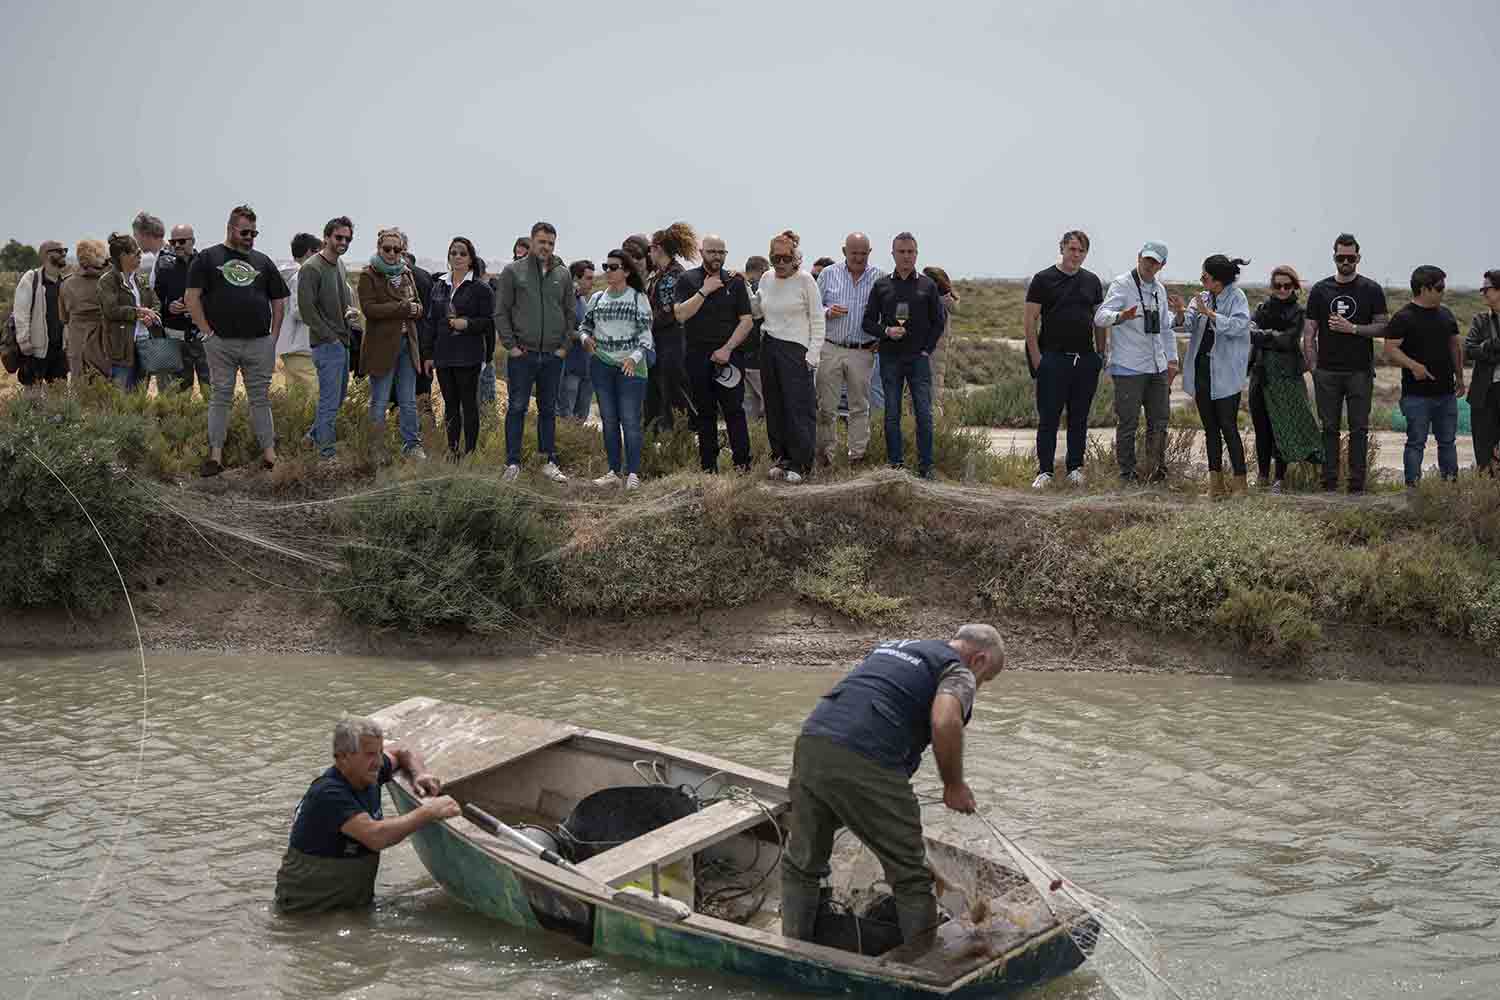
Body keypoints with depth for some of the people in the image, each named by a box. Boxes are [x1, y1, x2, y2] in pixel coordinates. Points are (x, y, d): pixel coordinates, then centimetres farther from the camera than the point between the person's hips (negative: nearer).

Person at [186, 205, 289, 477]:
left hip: (259, 343, 2)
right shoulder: (208, 258, 4)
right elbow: (192, 298, -1)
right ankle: (215, 455, 2)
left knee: (260, 399, 5)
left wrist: (273, 337, 7)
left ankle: (270, 454, 7)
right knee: (221, 398, 0)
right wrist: (207, 332, -6)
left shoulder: (263, 262, 14)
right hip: (221, 343, -2)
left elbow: (279, 302, 17)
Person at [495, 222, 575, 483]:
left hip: (553, 355, 3)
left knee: (548, 410, 9)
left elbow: (571, 313, 12)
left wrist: (565, 345, 3)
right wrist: (510, 345, -8)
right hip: (522, 354, -3)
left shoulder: (563, 274, 8)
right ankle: (513, 463, 4)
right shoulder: (513, 271, -1)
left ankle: (549, 461, 16)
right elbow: (501, 312, -1)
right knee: (517, 408, 0)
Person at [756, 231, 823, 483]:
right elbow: (757, 310, 22)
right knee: (775, 407, 8)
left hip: (796, 348, -5)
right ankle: (781, 457, 18)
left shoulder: (805, 280, -7)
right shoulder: (766, 279, 8)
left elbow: (817, 320, -6)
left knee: (799, 408, -7)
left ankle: (800, 464, -2)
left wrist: (813, 354, -11)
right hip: (769, 347, 6)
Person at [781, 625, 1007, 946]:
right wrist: (954, 785, 1)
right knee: (910, 877, 9)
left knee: (802, 866, 21)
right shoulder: (960, 673, 9)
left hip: (813, 741, 6)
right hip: (867, 765, -6)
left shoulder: (892, 647, 31)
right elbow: (944, 722, -13)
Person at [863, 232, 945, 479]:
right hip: (890, 358, 1)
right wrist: (886, 331, -10)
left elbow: (938, 322, 9)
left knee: (924, 414, -4)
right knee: (892, 415, 4)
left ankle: (925, 467, 1)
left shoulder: (928, 285, 7)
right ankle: (894, 465, 10)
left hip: (919, 358, -1)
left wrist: (927, 350, -1)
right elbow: (868, 322, 8)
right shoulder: (881, 285, 7)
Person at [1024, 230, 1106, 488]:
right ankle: (1045, 471, 1)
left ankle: (1075, 467, 16)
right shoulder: (1043, 279, -1)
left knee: (1079, 418, 8)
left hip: (1086, 359, 4)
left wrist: (1101, 353, 10)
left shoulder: (1092, 281, 12)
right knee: (1049, 418, -3)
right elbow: (1029, 320, -2)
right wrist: (1036, 357, -8)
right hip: (1053, 358, -4)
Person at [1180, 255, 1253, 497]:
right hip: (1201, 370, 6)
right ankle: (1216, 482, 14)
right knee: (1210, 429, 9)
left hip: (1225, 373, -6)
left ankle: (1239, 482, 0)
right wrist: (1181, 315, -20)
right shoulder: (1202, 298, 11)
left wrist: (1210, 313, -25)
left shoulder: (1236, 297, -6)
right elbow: (1188, 325, 1)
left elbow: (1238, 325, -20)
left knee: (1228, 427, -6)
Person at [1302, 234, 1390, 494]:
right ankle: (1329, 482, 6)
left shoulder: (1372, 290, 5)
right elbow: (1309, 333, 7)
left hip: (1360, 372, -1)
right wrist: (1313, 367, -1)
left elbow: (1383, 328, 1)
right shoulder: (1320, 290, 8)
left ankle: (1357, 482, 3)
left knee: (1359, 429, 0)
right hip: (1327, 372, 1)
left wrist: (1352, 328, -12)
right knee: (1329, 428, 3)